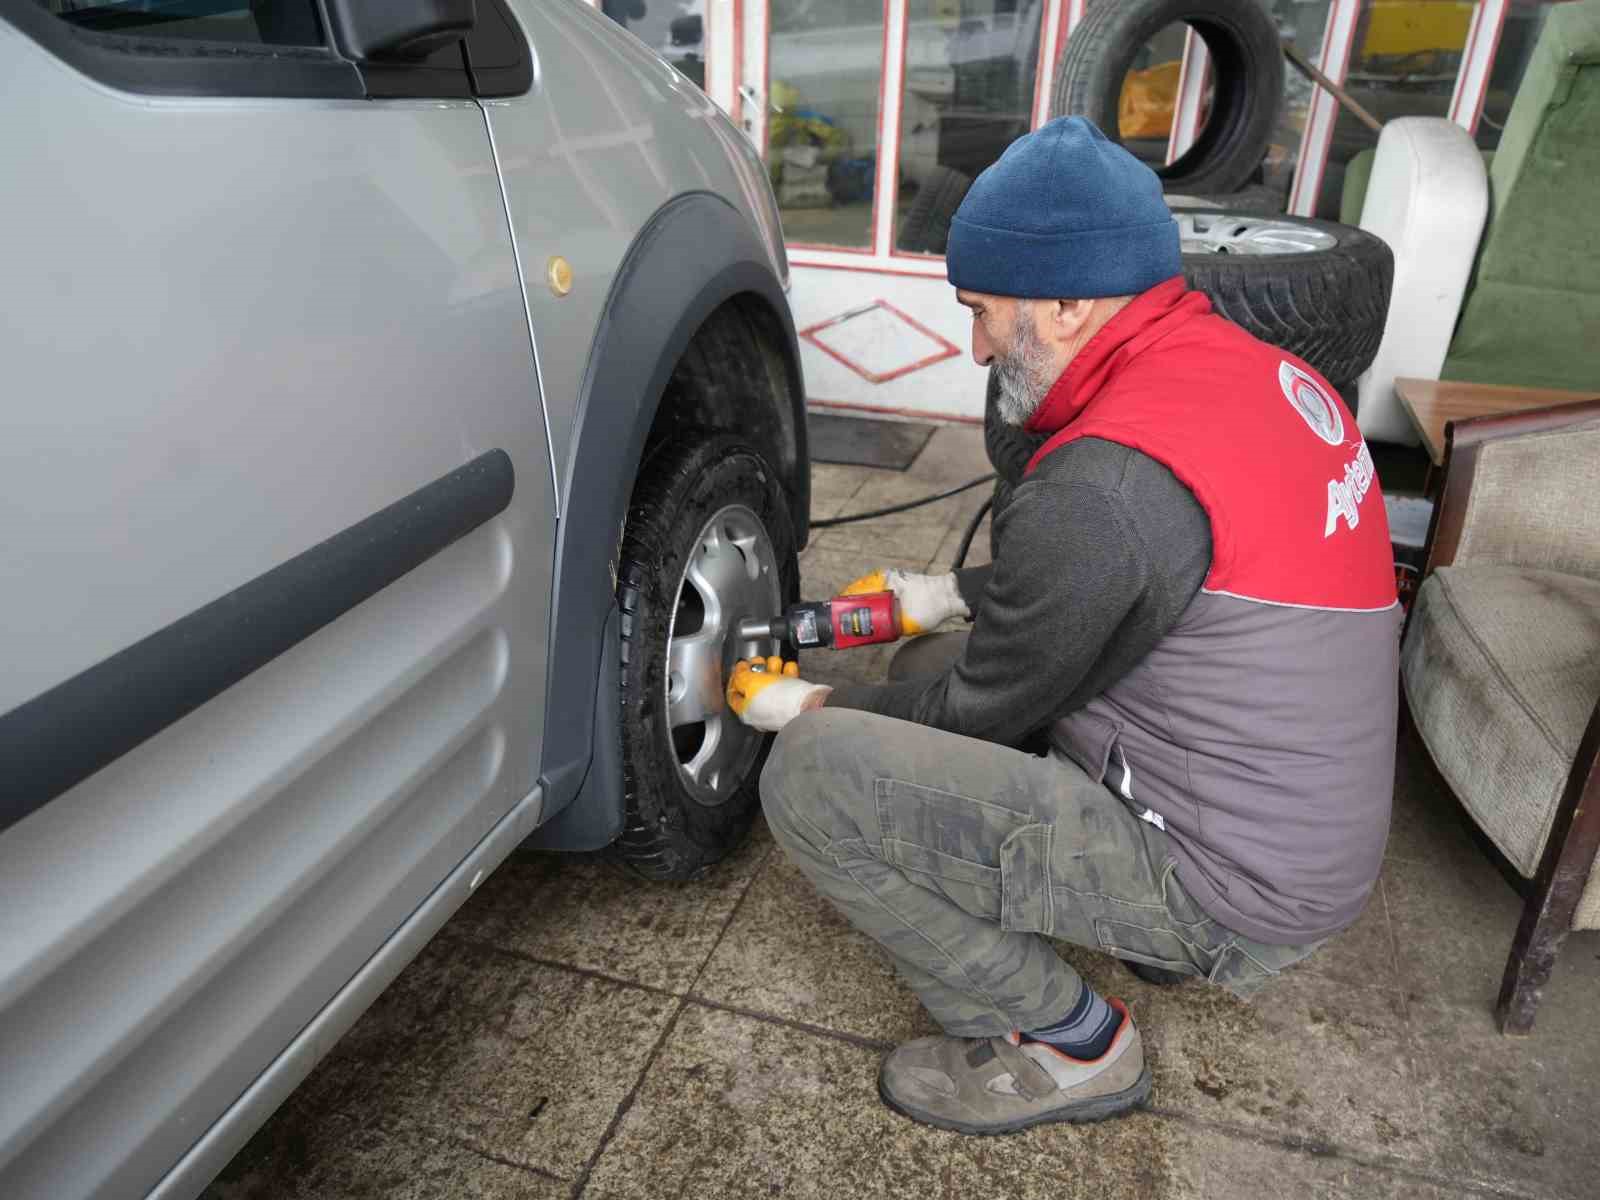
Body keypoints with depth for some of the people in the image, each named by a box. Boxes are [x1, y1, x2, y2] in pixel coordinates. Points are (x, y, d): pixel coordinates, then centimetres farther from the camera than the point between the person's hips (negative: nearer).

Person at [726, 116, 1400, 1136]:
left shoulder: (1101, 480, -28)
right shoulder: (1259, 370, 2)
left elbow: (982, 711, -14)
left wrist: (806, 707, 2)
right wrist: (954, 593, 16)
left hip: (1223, 879, -9)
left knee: (812, 774, -17)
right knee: (929, 667, 15)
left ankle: (1064, 1047, 2)